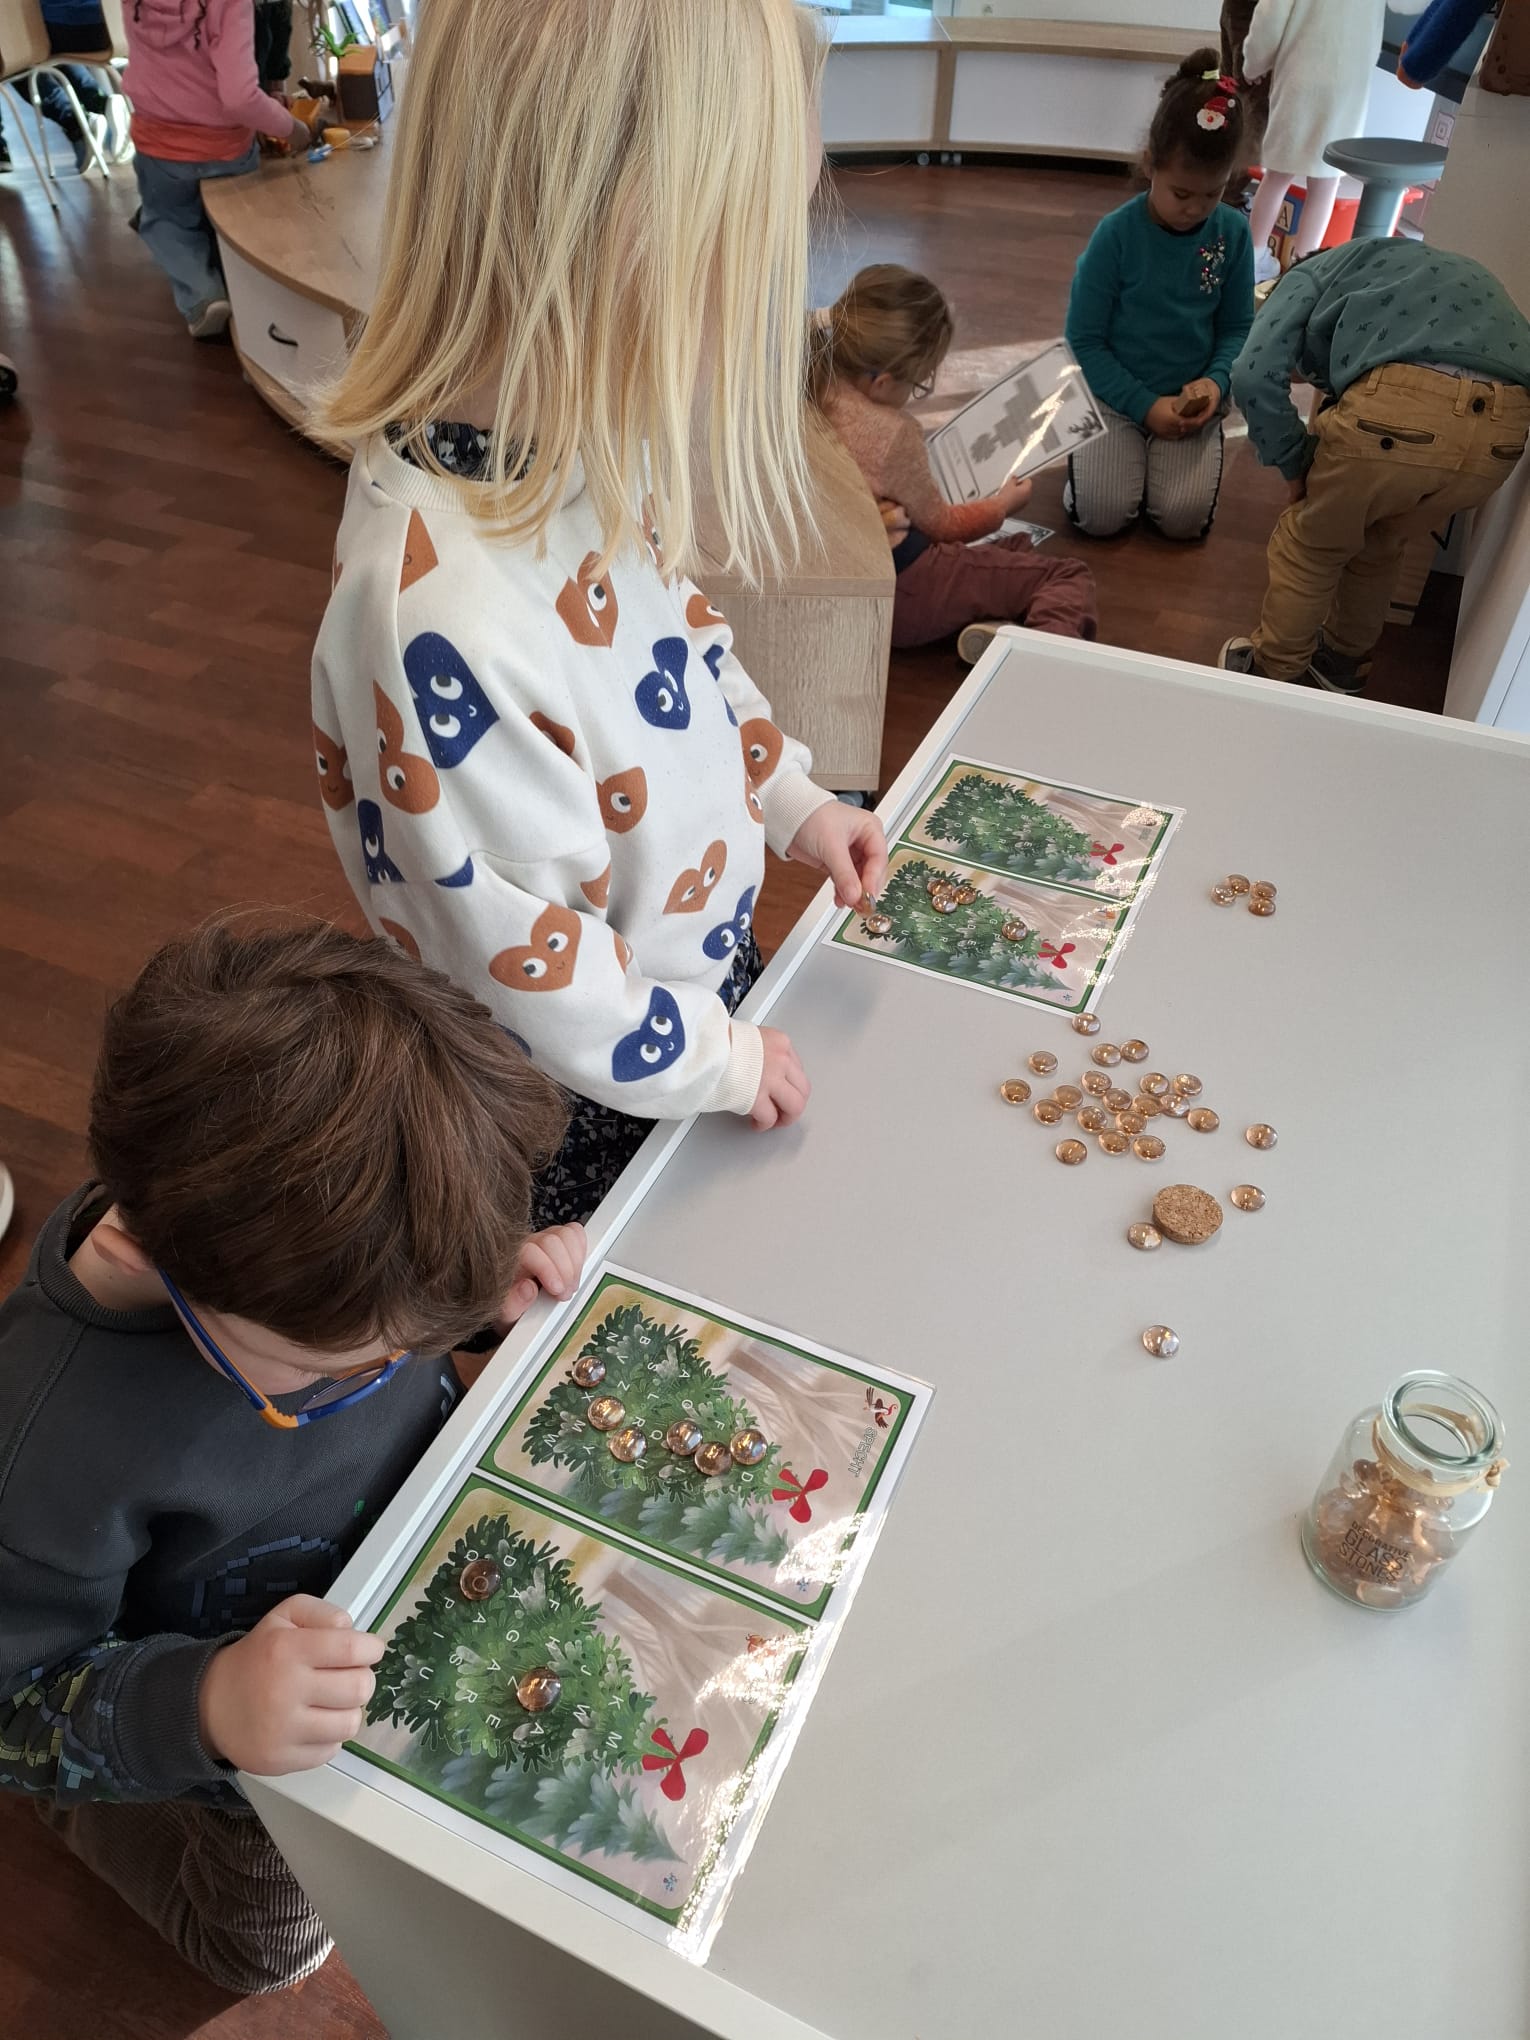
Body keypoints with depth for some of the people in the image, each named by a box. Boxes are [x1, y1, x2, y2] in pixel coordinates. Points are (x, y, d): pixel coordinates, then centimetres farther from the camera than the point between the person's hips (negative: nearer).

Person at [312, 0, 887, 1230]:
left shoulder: (585, 454, -12)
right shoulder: (440, 612, -40)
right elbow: (522, 959, -30)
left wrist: (790, 797, 6)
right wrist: (710, 1056, -16)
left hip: (710, 971, 7)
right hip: (584, 1111, -7)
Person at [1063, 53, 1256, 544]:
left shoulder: (1234, 234, -4)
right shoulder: (1116, 234, -12)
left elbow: (1237, 328, 5)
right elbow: (1084, 340, -10)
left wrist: (1217, 380, -17)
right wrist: (1145, 406, -17)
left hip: (1192, 401, 2)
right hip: (1116, 395, -2)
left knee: (1184, 519, -17)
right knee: (1102, 515, -19)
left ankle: (1159, 457, 16)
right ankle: (1098, 447, 14)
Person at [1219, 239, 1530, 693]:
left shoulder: (1313, 274, 26)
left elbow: (1255, 375, 6)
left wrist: (1296, 465, 17)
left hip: (1401, 406, -6)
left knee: (1311, 548, 19)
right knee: (1378, 547, 30)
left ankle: (1271, 672, 32)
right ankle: (1343, 663, 47)